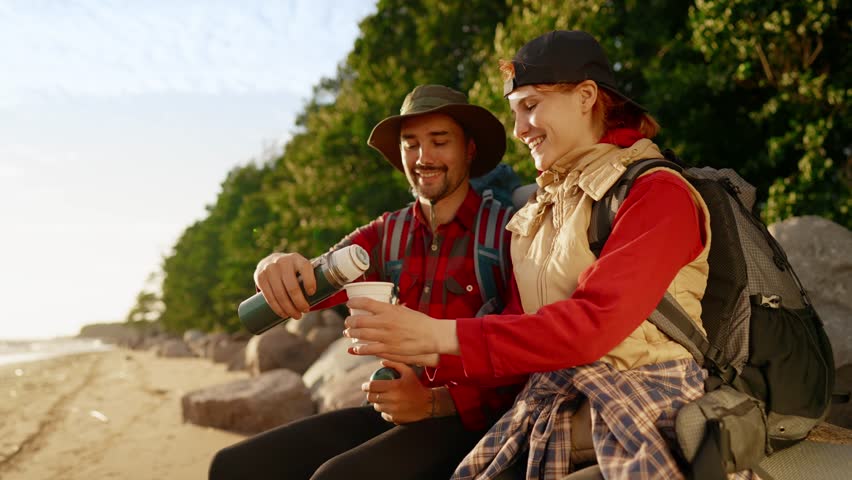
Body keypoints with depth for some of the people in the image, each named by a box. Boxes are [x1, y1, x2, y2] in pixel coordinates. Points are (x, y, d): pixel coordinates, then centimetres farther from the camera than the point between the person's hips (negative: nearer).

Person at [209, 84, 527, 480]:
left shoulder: (508, 233, -6)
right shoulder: (386, 234, 10)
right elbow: (308, 285, -2)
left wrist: (435, 403, -23)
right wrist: (277, 268, -27)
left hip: (468, 422, -5)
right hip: (391, 415, 6)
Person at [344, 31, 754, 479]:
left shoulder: (659, 195, -6)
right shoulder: (539, 211, 16)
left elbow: (593, 322, -19)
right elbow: (520, 329, 10)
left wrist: (441, 335, -22)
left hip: (644, 424, -5)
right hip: (548, 421, 5)